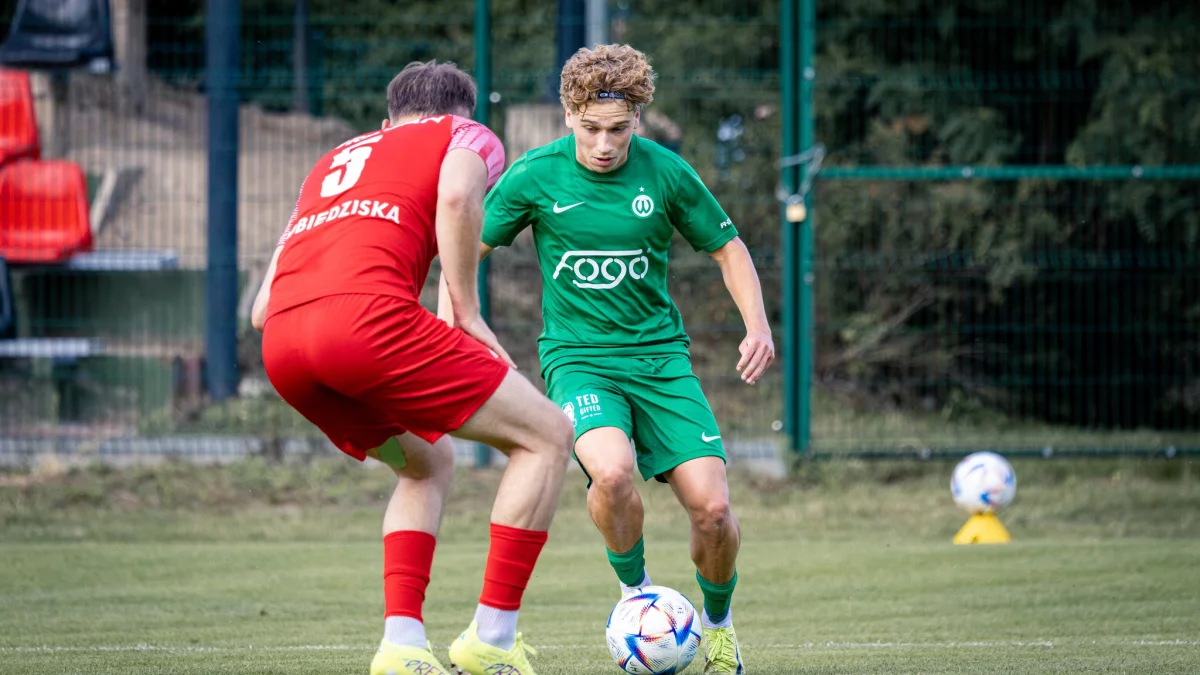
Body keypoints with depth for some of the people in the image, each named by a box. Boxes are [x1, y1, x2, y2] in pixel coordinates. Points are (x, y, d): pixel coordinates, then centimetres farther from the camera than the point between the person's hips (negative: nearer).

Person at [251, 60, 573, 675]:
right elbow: (457, 194, -6)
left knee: (428, 463, 29)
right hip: (367, 314, -7)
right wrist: (468, 315, 1)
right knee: (547, 435, 9)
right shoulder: (467, 135, 22)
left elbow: (262, 310, 29)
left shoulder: (335, 159, 37)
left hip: (281, 347, 7)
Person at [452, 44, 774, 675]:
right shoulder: (535, 175, -8)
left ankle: (718, 622, 18)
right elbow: (468, 249, 5)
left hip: (659, 355, 2)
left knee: (712, 508, -13)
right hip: (577, 357, -2)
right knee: (612, 471, -33)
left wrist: (757, 325, -5)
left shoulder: (664, 172, -5)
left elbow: (727, 247, 9)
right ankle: (635, 591, -4)